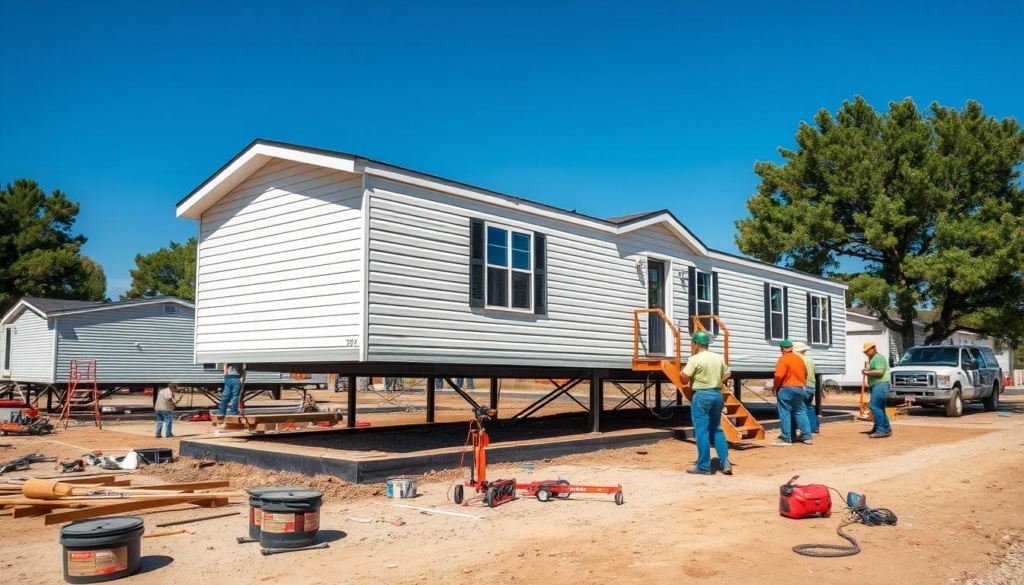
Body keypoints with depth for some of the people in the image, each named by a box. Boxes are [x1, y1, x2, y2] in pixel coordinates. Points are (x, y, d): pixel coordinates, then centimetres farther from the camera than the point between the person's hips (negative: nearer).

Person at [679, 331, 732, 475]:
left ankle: (703, 466, 3)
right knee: (717, 429, 16)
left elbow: (684, 379, -13)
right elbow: (727, 374, 17)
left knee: (702, 431, -1)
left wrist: (681, 372, 7)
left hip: (701, 395, -7)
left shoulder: (695, 359, -11)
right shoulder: (719, 358, 9)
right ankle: (725, 462, 11)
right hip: (717, 394, 7)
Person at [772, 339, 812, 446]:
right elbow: (805, 374, 19)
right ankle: (807, 437, 14)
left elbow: (779, 376, -20)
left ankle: (786, 438, 0)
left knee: (785, 414, -1)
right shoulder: (799, 359, 12)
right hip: (799, 389, 7)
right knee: (801, 412, 13)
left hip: (786, 389, -7)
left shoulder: (783, 359, -12)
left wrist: (775, 387, -6)